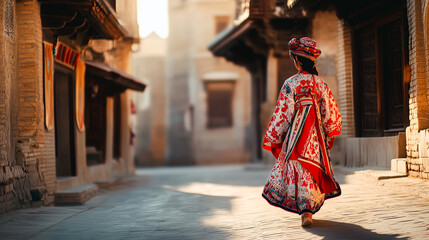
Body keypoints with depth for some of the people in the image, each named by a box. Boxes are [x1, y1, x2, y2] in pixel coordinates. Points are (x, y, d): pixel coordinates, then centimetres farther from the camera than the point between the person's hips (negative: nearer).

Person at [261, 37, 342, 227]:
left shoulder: (291, 84, -10)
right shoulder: (321, 83, 1)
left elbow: (283, 114, -10)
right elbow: (330, 112, 6)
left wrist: (273, 139, -1)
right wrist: (329, 132, 22)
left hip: (296, 134, -4)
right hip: (316, 136, 4)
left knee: (299, 171, 2)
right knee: (315, 169, 15)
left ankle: (306, 212, -5)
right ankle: (309, 208, 23)